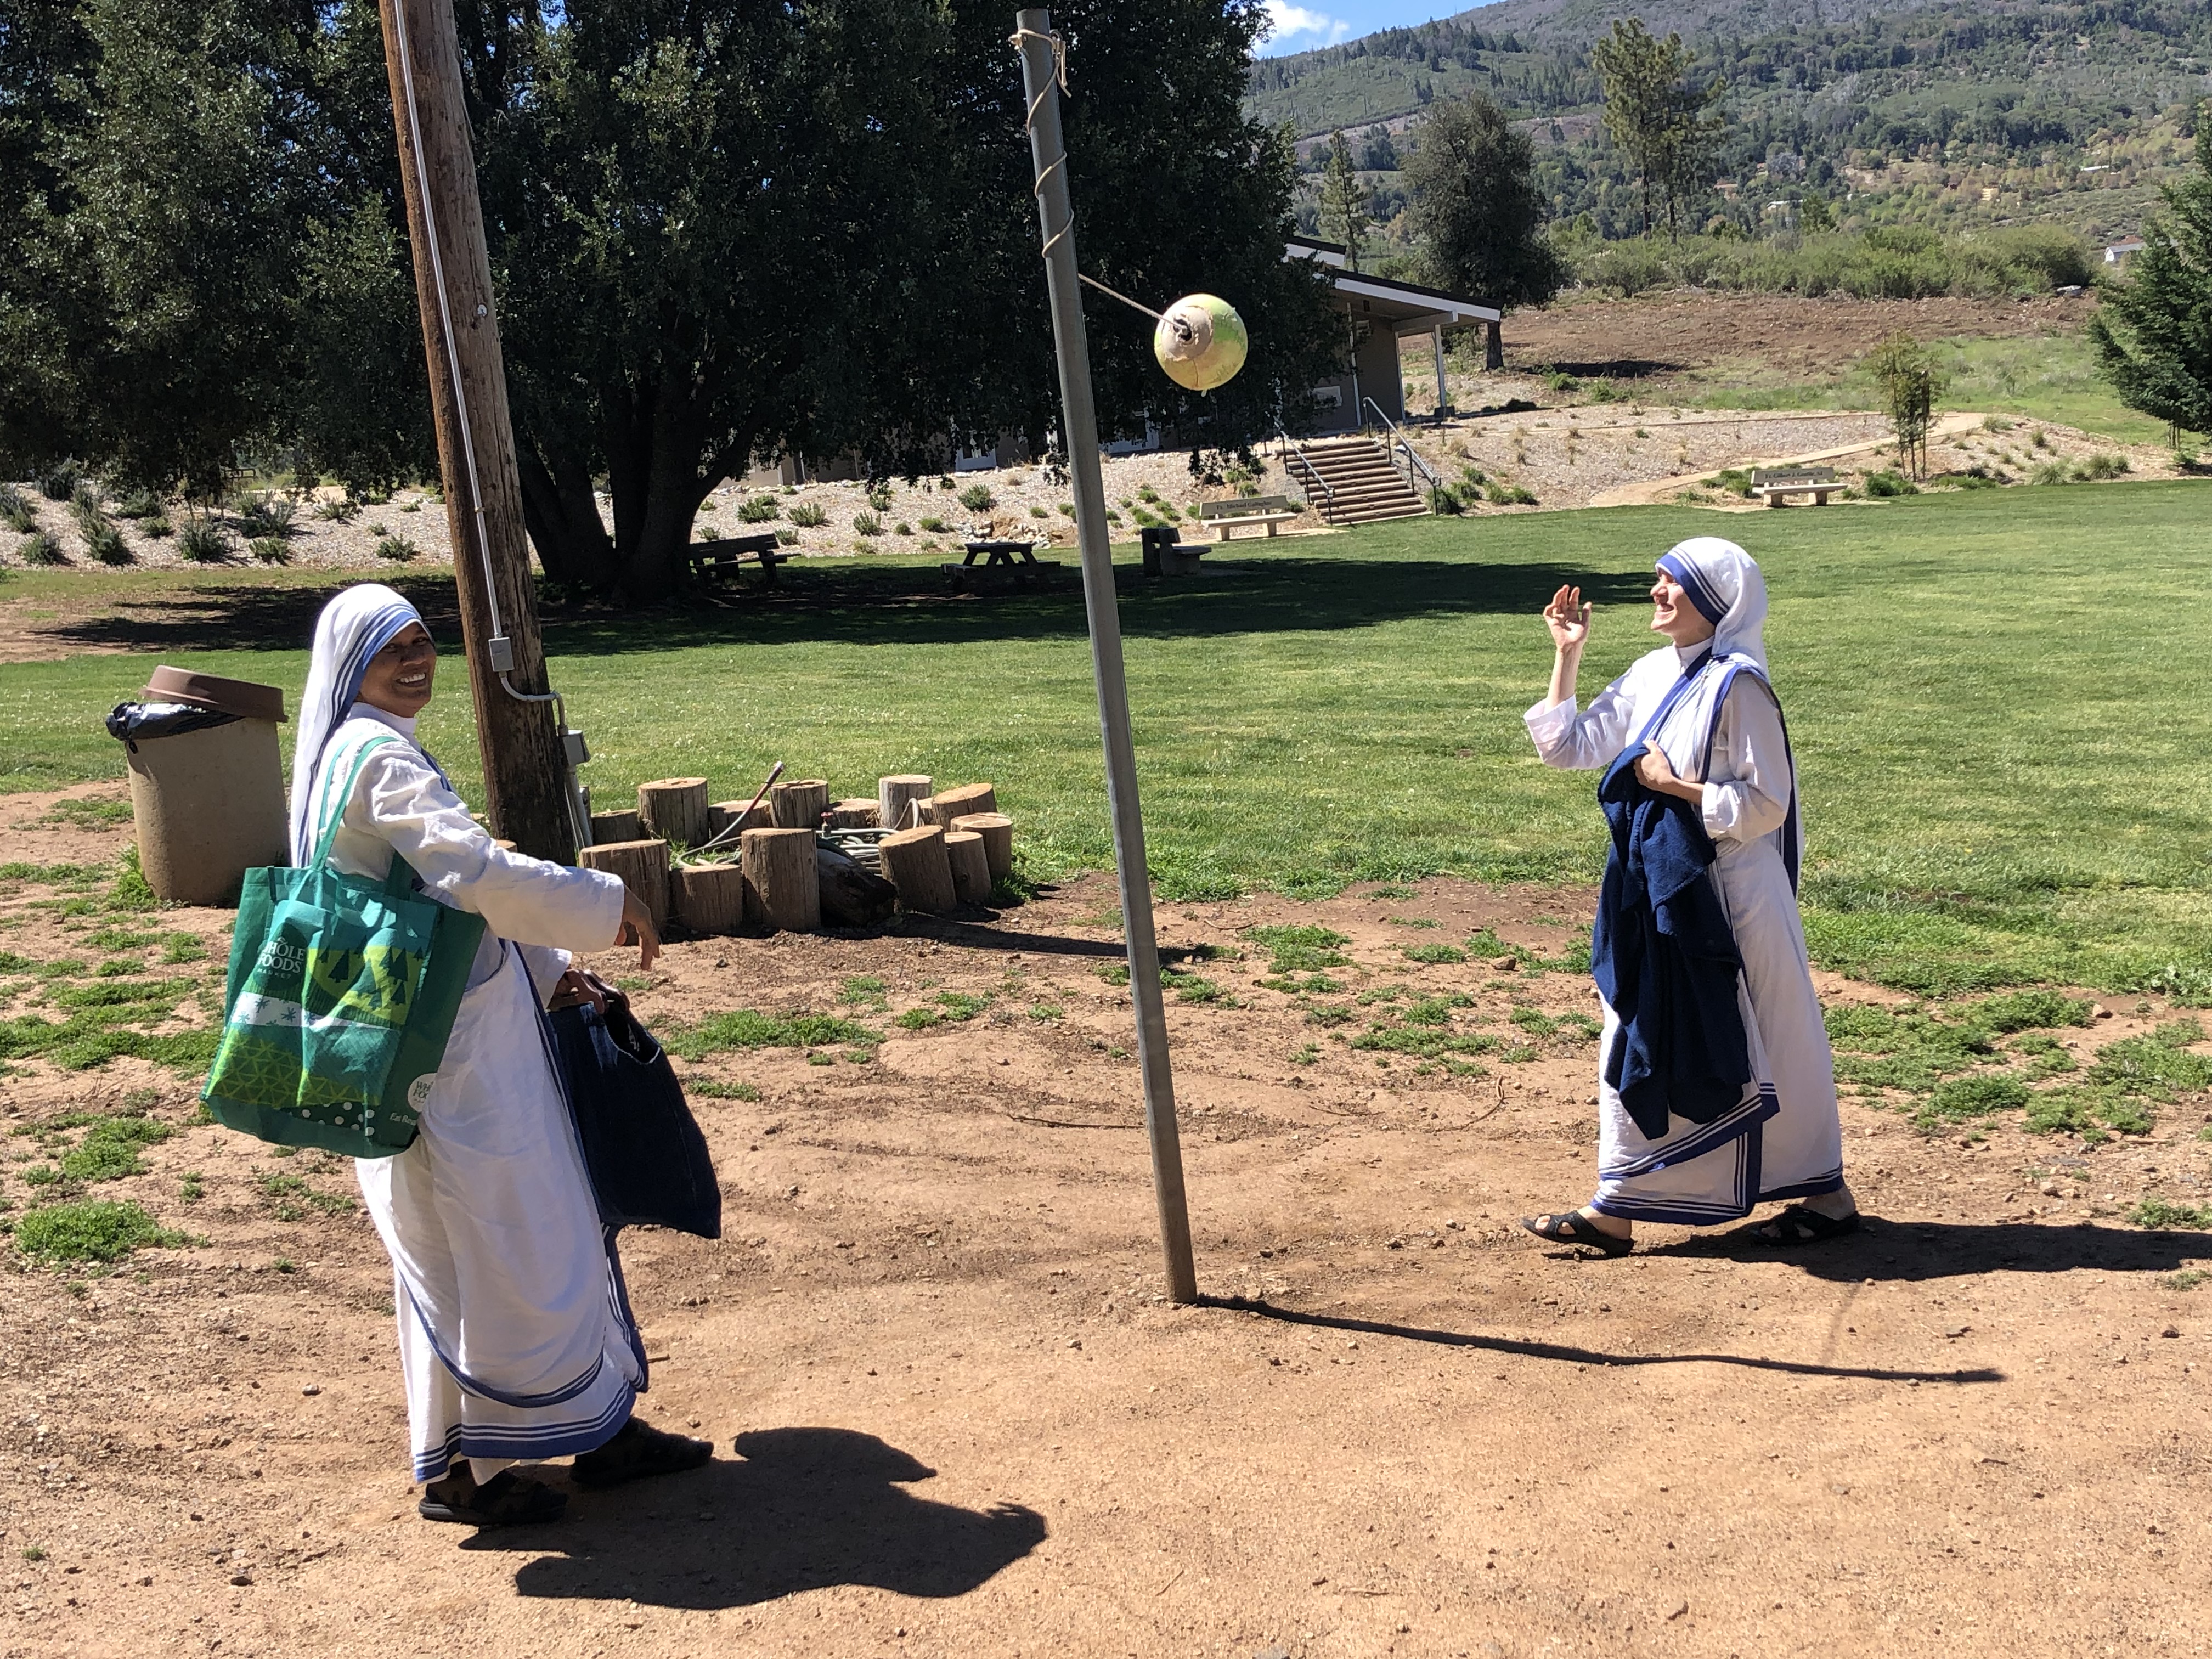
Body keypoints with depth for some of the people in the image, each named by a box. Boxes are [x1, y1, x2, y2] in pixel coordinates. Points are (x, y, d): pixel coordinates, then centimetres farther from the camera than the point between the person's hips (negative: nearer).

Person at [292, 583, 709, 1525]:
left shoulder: (376, 750, 15)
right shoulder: (379, 757, -18)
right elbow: (477, 873, -27)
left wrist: (546, 971, 16)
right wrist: (607, 905, -17)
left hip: (473, 1032, 10)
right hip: (444, 1050, -10)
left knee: (548, 1227, 15)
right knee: (481, 1247, 0)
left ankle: (602, 1429, 26)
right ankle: (461, 1469, 14)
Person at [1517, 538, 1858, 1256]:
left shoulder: (1736, 686, -14)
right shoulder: (1649, 677, 8)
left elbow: (1766, 804, -16)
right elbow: (1571, 747, 9)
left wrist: (1676, 787, -17)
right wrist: (1566, 656, 6)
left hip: (1729, 898, -8)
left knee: (1760, 1048, 4)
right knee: (1639, 1044, 8)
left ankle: (1826, 1194, 21)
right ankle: (1617, 1210, 15)